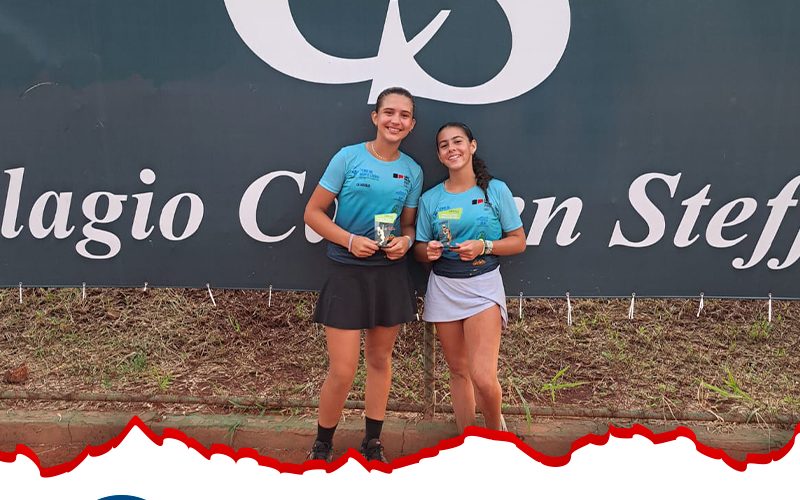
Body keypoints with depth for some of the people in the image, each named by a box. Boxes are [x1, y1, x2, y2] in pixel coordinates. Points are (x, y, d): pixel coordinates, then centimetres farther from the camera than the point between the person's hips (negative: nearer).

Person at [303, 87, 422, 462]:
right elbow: (313, 213, -5)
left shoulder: (412, 170, 6)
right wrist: (351, 240, -17)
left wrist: (406, 241, -7)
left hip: (392, 274, 4)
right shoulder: (348, 157, -6)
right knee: (342, 372, -4)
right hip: (347, 273, -4)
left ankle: (372, 442, 33)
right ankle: (322, 444, 22)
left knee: (380, 360, 15)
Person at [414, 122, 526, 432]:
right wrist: (428, 251, -14)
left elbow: (518, 242, 1)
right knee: (458, 370, 11)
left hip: (483, 285, -3)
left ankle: (496, 432, 20)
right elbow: (419, 249, 10)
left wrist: (483, 247, -15)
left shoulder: (495, 190, -1)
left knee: (483, 377, -12)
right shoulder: (430, 198, 5)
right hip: (443, 287, 3)